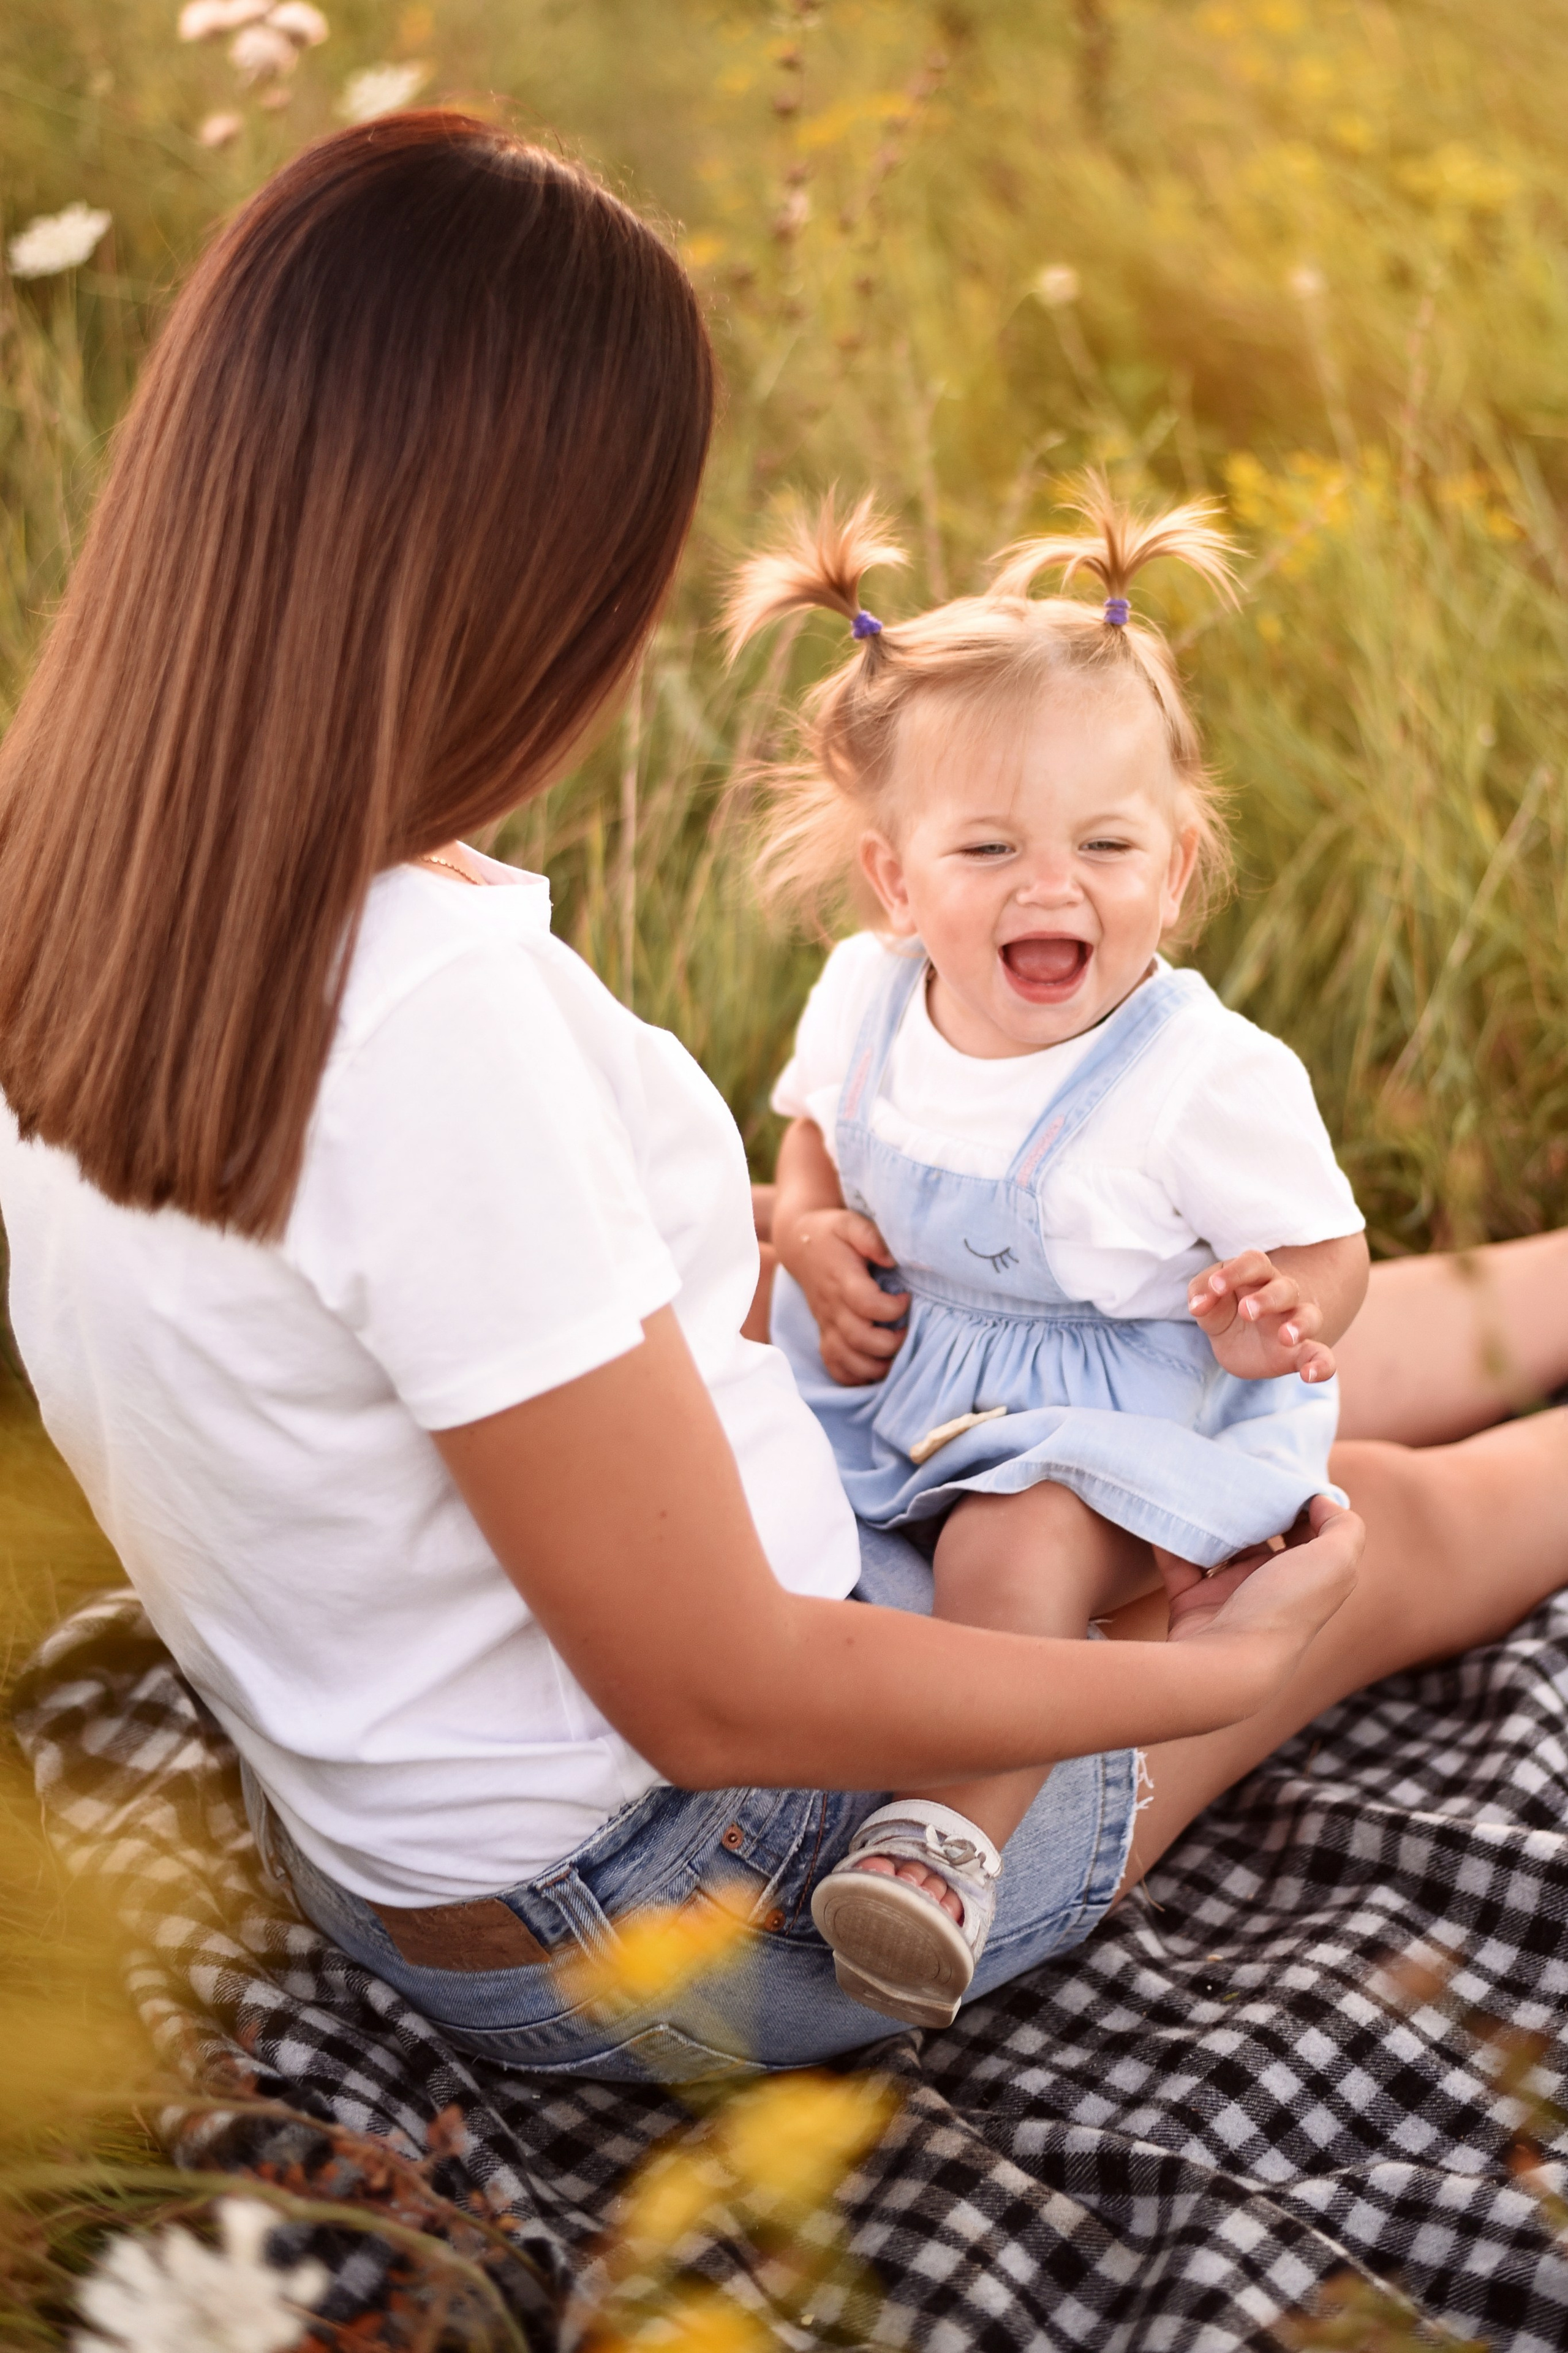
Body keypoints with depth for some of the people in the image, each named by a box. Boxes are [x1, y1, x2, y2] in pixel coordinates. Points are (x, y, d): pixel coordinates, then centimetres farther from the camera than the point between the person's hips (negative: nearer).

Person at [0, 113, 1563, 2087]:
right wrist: (1237, 1668, -14)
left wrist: (748, 1234, 14)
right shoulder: (427, 1011, -36)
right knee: (1386, 1527, 14)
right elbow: (720, 1700, -27)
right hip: (661, 1913, -7)